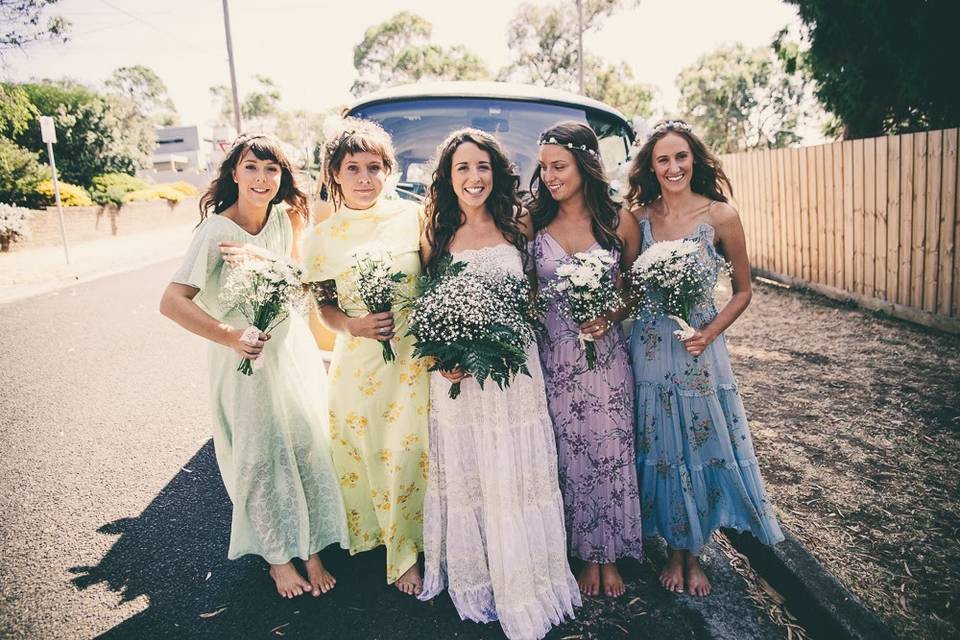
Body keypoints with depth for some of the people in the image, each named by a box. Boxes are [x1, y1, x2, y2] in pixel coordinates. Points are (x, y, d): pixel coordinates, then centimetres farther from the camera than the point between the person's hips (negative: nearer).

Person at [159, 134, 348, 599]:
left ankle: (311, 551, 21)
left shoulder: (284, 217, 1)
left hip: (293, 348, 5)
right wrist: (229, 336, -21)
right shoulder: (217, 230, -15)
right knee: (261, 459, 8)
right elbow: (172, 302, -21)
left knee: (310, 449, 5)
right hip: (246, 356, -4)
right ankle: (277, 558, 27)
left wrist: (263, 259, -15)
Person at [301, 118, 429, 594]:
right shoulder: (322, 237, 0)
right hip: (358, 361, 1)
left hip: (416, 355, 0)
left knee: (410, 454, 6)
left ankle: (405, 552, 31)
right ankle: (400, 552, 31)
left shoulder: (412, 216, -2)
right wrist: (352, 325, -14)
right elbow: (325, 305, 6)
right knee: (365, 457, 8)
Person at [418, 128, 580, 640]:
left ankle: (524, 587, 23)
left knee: (517, 477, 5)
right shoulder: (435, 235, 2)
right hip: (456, 375, 0)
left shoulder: (520, 226, 3)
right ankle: (473, 582, 27)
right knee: (463, 476, 10)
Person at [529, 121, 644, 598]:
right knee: (571, 458, 9)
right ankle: (588, 556, 28)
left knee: (610, 453, 8)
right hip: (553, 357, 1)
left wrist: (610, 317, -10)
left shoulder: (620, 223, 0)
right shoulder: (534, 223, 1)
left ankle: (611, 558, 28)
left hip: (606, 355, 0)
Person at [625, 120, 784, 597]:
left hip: (700, 350, -1)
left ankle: (694, 554, 32)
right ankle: (675, 550, 32)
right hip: (649, 351, 2)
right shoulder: (638, 217, 0)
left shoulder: (720, 216, -7)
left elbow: (743, 290, 0)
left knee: (703, 447, 9)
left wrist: (710, 332, -14)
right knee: (661, 451, 11)